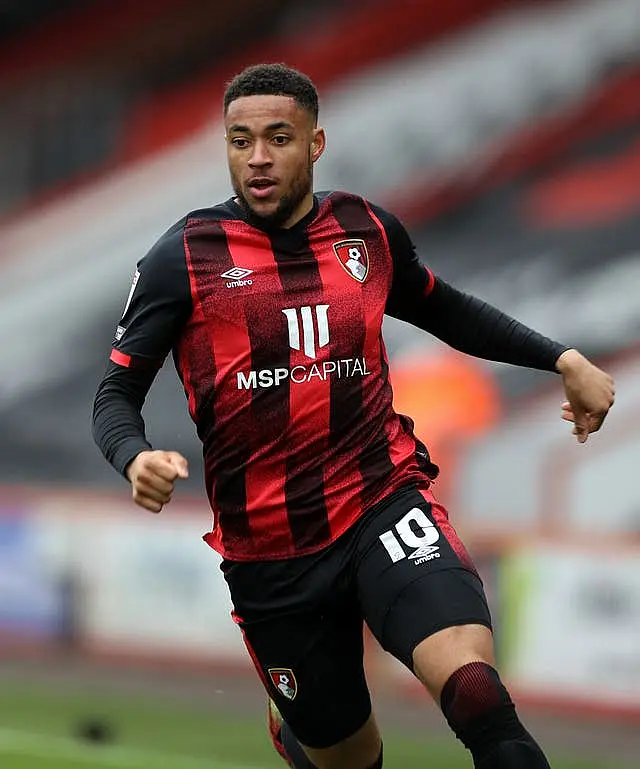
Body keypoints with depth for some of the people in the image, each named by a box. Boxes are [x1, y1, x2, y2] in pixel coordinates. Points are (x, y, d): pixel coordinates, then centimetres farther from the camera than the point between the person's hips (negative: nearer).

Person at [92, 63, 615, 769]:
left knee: (470, 681, -31)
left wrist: (563, 360, 20)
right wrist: (136, 458, -22)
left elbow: (448, 313, 27)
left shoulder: (369, 231, 7)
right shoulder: (184, 257, -2)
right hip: (267, 548, 0)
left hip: (383, 500, 1)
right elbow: (117, 392, -1)